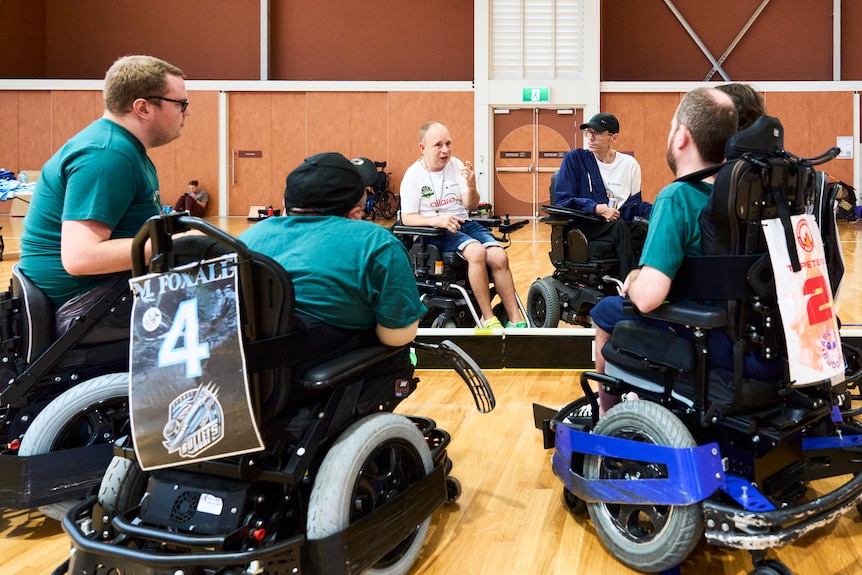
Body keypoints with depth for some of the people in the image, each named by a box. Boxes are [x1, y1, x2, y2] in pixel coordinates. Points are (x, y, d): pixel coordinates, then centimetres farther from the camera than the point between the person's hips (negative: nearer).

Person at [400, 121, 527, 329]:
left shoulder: (456, 165, 4)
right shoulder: (413, 175, -6)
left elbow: (471, 206, 1)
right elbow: (407, 218, -9)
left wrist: (471, 186, -22)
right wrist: (436, 220, -27)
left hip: (464, 224, 5)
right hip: (435, 232, -4)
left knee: (499, 257, -21)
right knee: (477, 252, -33)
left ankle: (516, 321, -14)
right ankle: (488, 319, -26)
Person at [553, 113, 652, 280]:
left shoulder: (629, 164, 12)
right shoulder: (575, 158, 2)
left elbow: (634, 202, 15)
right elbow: (562, 200, -3)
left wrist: (652, 211, -9)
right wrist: (596, 208, -17)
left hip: (621, 226, 3)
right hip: (586, 227, -3)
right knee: (620, 226, -36)